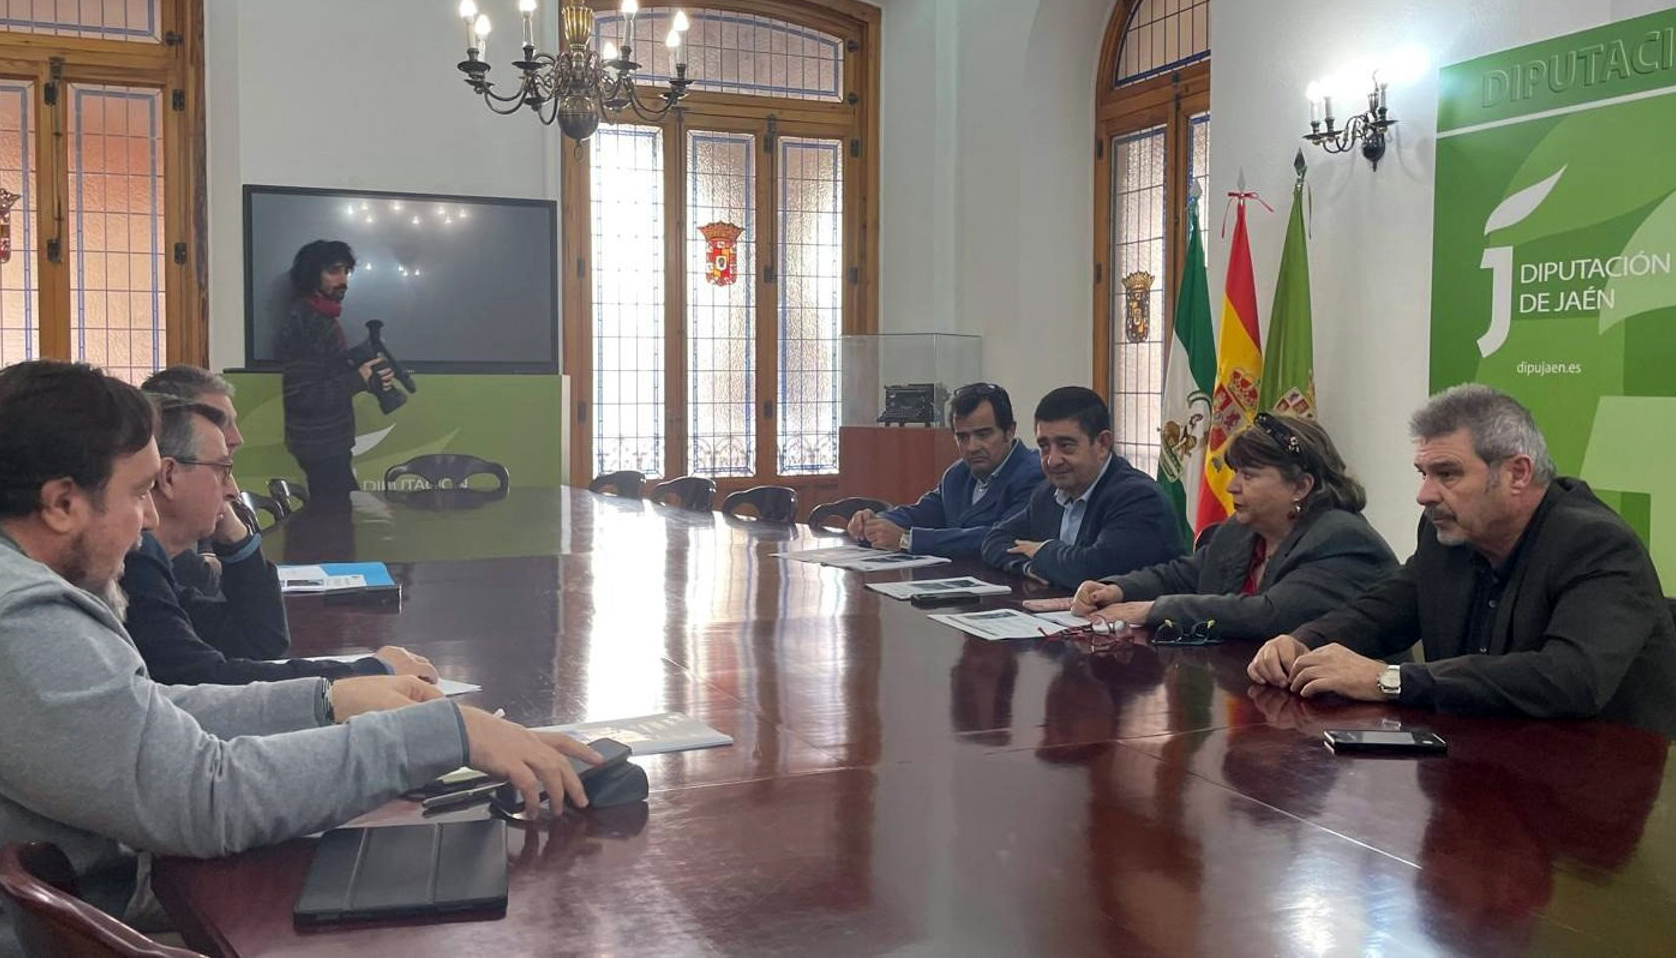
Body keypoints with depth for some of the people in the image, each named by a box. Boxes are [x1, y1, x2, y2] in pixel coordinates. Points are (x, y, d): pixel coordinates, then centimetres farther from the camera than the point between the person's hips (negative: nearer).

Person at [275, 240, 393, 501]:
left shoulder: (323, 317, 11)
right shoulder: (304, 324, -20)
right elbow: (301, 396, -25)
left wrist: (365, 374, 1)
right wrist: (359, 380, -24)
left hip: (328, 440, 10)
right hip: (319, 444, -10)